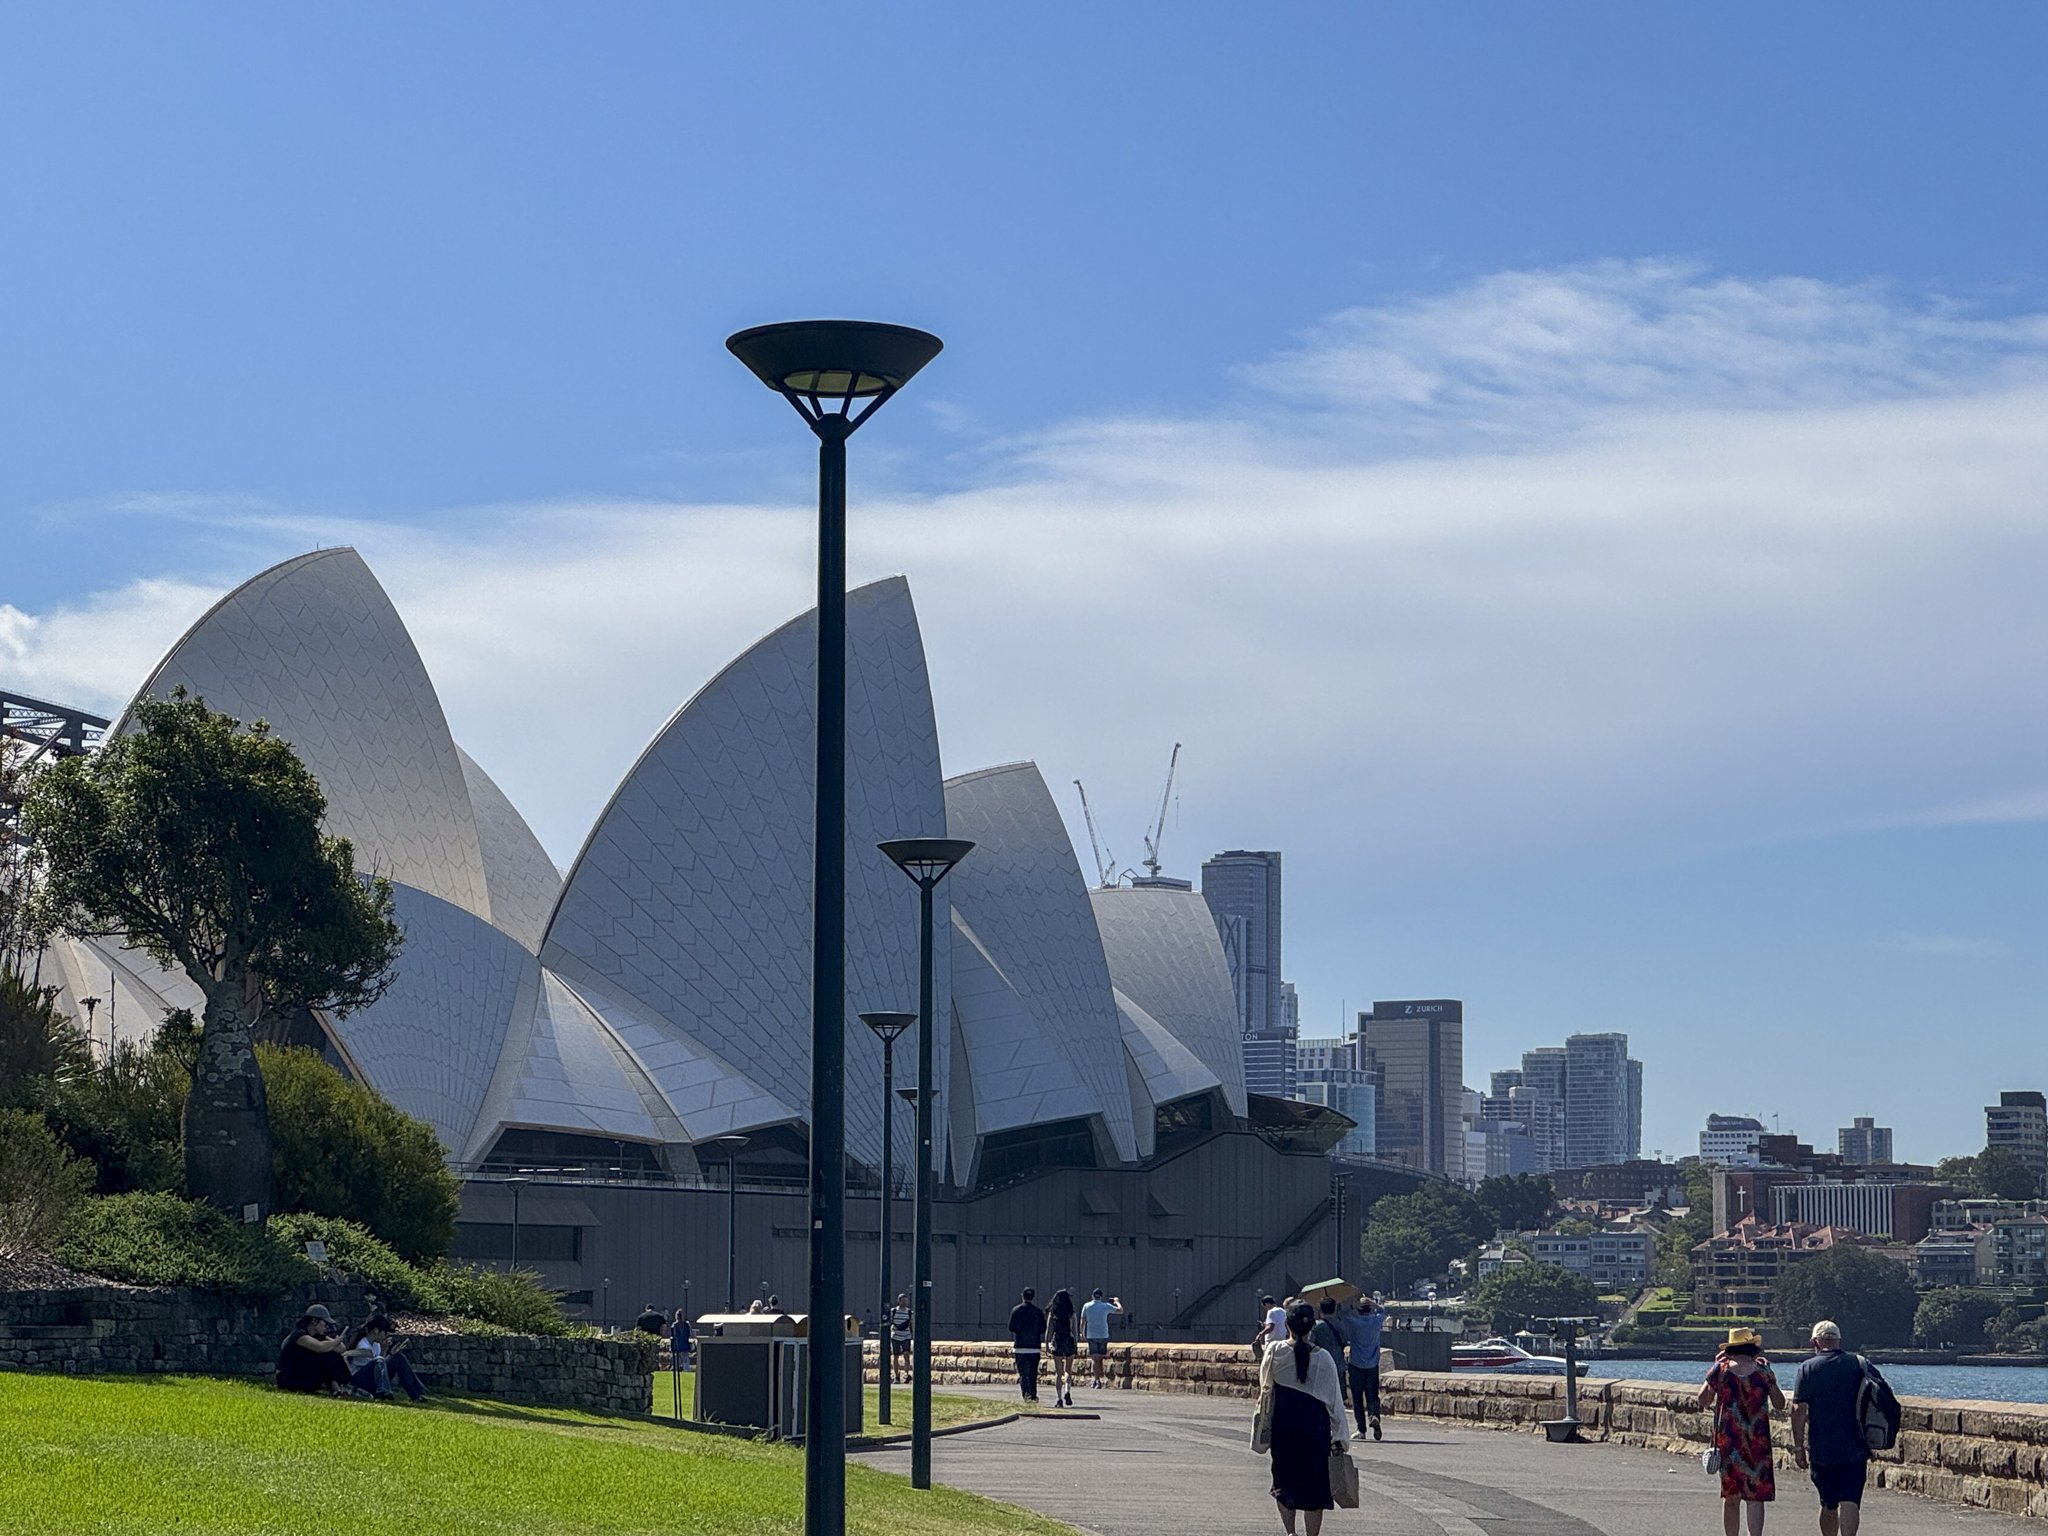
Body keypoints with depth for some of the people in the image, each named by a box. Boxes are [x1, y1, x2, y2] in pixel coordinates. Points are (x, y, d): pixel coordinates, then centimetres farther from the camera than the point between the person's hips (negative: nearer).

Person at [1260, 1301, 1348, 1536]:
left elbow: (1265, 1384, 8)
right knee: (1314, 1486, 7)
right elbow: (1334, 1399, -4)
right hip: (1315, 1426, -1)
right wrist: (1338, 1436, 3)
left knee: (1284, 1481, 16)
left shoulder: (1274, 1351, -6)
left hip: (1282, 1425, 1)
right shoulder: (1322, 1358, -7)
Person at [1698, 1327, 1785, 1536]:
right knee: (1756, 1497, -1)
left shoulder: (1722, 1369, -1)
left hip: (1727, 1441, 1)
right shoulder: (1762, 1371, -2)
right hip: (1758, 1442, -1)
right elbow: (1780, 1404, 8)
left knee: (1730, 1497, 12)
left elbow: (1703, 1400, 10)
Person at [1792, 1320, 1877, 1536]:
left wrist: (1798, 1447, -3)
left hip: (1821, 1451, 0)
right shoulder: (1860, 1365, 4)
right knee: (1850, 1501, -8)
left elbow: (1799, 1410, -7)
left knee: (1828, 1505, 14)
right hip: (1855, 1449, 0)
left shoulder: (1807, 1368, -1)